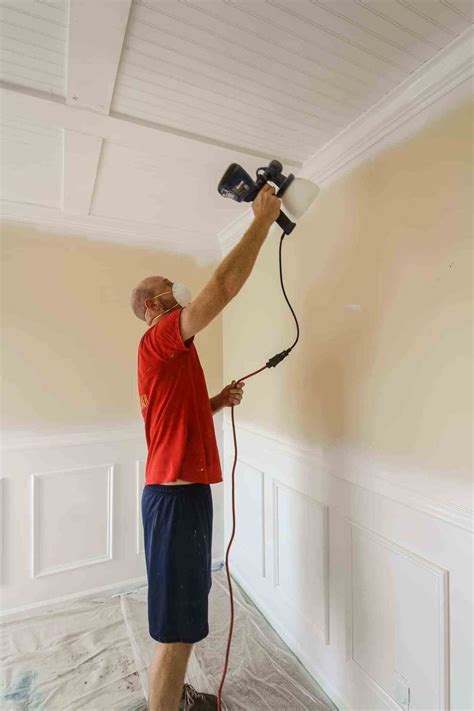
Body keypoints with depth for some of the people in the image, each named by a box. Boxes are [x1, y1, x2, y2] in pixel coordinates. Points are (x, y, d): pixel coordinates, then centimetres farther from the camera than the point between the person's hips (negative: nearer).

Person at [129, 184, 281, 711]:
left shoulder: (167, 354, 16)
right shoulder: (159, 339, -14)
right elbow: (224, 287, -24)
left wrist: (219, 401, 7)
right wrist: (262, 219, -12)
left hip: (179, 489, 10)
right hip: (176, 493, -10)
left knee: (181, 615, 25)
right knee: (177, 628, 3)